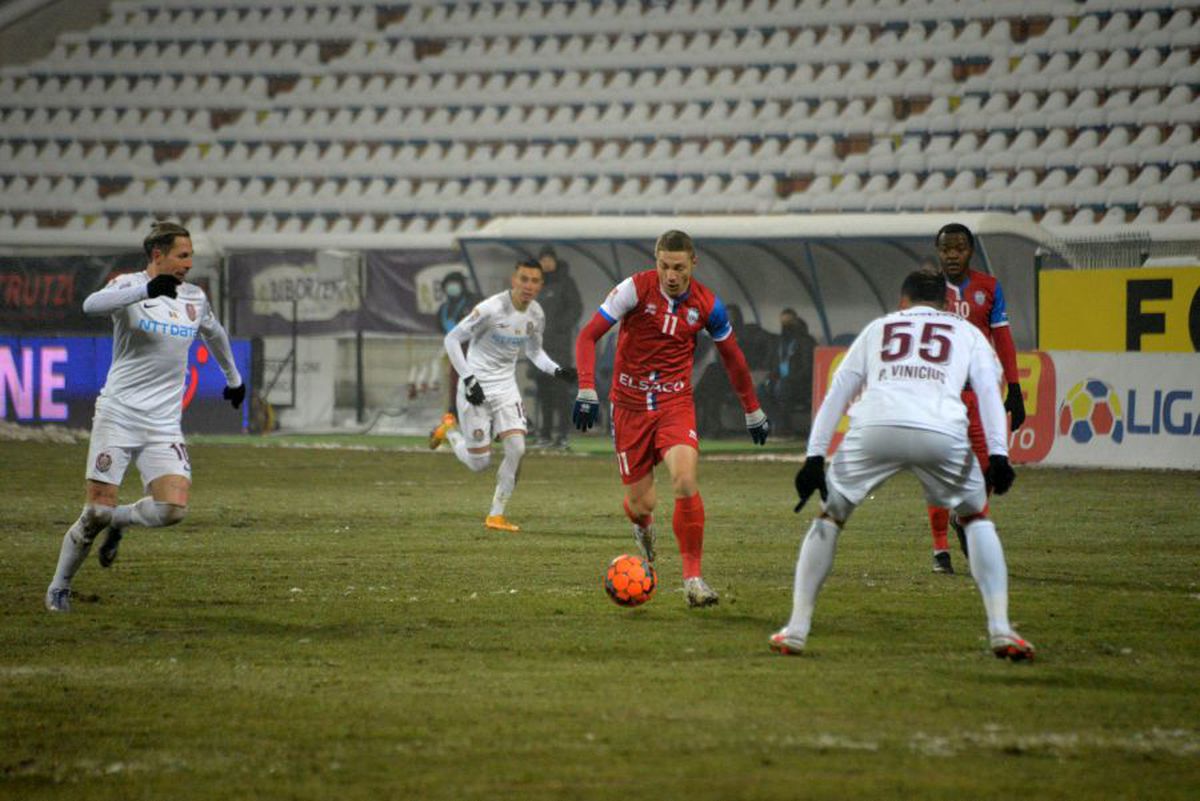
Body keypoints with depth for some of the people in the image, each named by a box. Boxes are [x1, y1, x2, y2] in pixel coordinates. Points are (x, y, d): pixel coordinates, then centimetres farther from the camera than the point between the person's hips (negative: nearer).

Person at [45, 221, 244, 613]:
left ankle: (119, 522, 15)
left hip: (164, 425, 4)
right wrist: (146, 290, -41)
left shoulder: (195, 298, 10)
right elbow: (92, 304, -30)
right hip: (118, 414, -4)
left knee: (173, 507, -16)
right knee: (97, 510, -6)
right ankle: (59, 587, 15)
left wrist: (233, 378, 44)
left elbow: (214, 334, 32)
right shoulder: (129, 286, -6)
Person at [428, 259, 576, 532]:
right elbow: (452, 339, -14)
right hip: (476, 387, -5)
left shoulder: (536, 315, 0)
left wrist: (557, 370, -1)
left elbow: (534, 351, 18)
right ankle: (450, 428, 31)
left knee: (516, 447, -13)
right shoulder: (492, 309, -20)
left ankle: (496, 515, 0)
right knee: (479, 462, -1)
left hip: (506, 387, 5)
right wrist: (468, 378, -21)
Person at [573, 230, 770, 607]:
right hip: (630, 406, -1)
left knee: (685, 480, -25)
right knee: (640, 502, 2)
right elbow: (588, 336, -10)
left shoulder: (707, 305, -4)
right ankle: (643, 528, 43)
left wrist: (753, 410, 19)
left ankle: (693, 576, -14)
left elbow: (732, 356, 13)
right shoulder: (635, 289, -11)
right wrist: (587, 389, -23)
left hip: (676, 405, 1)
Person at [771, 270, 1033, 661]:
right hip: (942, 433, 0)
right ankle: (1001, 630, 10)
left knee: (830, 516, 22)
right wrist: (998, 454, 3)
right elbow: (988, 390, 13)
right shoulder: (966, 332, 30)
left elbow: (838, 391, 23)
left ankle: (796, 628, 16)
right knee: (976, 518, 23)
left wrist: (815, 456, 19)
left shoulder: (878, 327, 32)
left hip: (875, 426, 0)